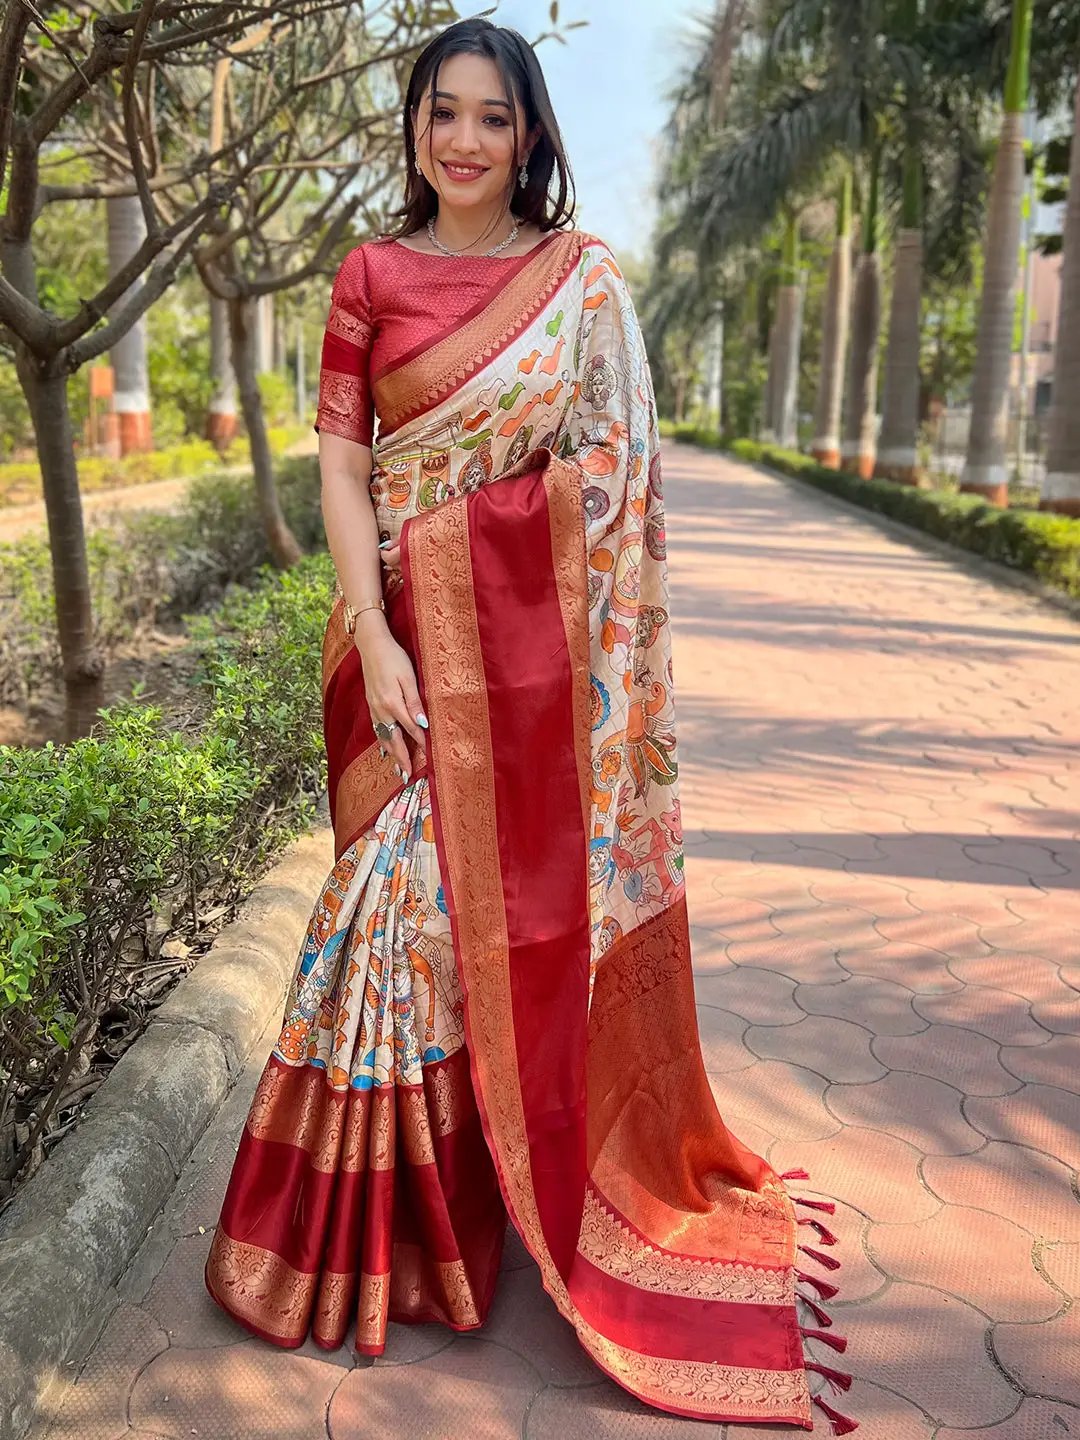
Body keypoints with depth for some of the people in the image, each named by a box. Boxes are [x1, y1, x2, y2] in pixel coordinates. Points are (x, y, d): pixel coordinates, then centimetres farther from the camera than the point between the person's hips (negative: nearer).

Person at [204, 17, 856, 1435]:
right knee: (409, 895, 5)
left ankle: (553, 1155, 32)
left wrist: (615, 659, -2)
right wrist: (373, 638, -12)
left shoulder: (587, 276, 5)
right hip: (413, 627, 0)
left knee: (542, 904, 7)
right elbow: (340, 464, 0)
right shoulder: (370, 276, 6)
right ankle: (392, 1213, 26)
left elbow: (615, 468, 4)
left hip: (538, 630, 0)